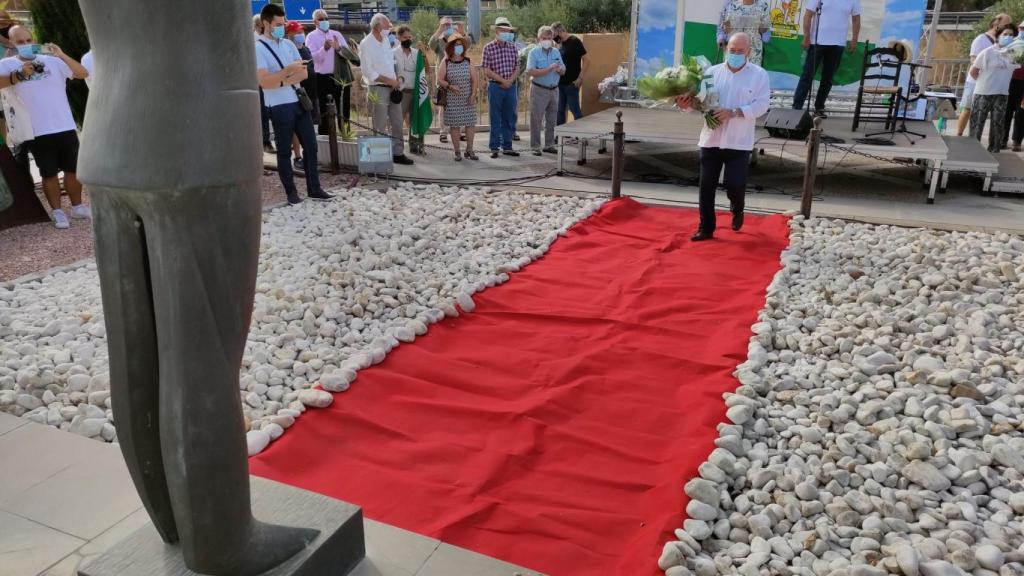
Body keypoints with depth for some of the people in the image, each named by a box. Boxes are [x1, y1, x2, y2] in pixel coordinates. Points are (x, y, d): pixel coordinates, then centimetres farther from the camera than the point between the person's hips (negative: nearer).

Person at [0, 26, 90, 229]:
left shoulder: (52, 60, 4)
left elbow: (83, 74, -5)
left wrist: (62, 55, -19)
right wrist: (19, 75, -31)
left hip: (66, 127, 2)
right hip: (37, 132, -2)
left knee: (73, 169, 10)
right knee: (49, 174, 4)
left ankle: (77, 207, 24)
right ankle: (57, 212, 13)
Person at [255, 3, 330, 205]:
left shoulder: (288, 44, 10)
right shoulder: (258, 48, -8)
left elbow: (304, 73, 3)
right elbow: (264, 82, -18)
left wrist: (281, 81, -10)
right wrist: (289, 70, -22)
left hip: (299, 101, 6)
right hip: (279, 107, -6)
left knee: (310, 146, 7)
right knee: (284, 151, 5)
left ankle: (314, 188, 16)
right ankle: (291, 192, 14)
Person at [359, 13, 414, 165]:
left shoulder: (386, 40, 11)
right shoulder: (366, 44, -11)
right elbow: (368, 72, -16)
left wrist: (397, 78, 2)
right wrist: (390, 81, -15)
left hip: (393, 88, 7)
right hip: (378, 89, -7)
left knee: (397, 122, 10)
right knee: (380, 126, -1)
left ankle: (398, 153, 18)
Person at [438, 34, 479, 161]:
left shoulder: (468, 61, 5)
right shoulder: (445, 62, 0)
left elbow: (474, 80, 4)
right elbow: (440, 80, -3)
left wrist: (473, 94, -8)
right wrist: (450, 86, -20)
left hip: (468, 99, 2)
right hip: (452, 99, -2)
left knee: (470, 124, 2)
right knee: (454, 125, 1)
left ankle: (469, 150, 15)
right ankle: (457, 152, 10)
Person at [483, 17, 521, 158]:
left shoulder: (512, 47, 7)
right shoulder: (488, 48, -4)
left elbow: (517, 68, 8)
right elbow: (487, 71, -8)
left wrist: (510, 81, -9)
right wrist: (502, 80, -13)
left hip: (511, 87, 4)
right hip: (495, 87, -4)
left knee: (510, 118, 7)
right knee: (495, 119, 1)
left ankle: (507, 147, 17)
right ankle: (494, 148, 7)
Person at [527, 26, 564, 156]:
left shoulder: (556, 52, 9)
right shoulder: (534, 52, -8)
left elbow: (563, 71, 13)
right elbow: (530, 71, -20)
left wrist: (560, 69, -11)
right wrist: (549, 69, -25)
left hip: (554, 90, 6)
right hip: (539, 90, -6)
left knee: (551, 119, 12)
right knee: (536, 120, -2)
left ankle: (549, 145, 22)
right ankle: (535, 146, 3)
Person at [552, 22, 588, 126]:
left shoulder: (574, 42, -10)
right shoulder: (560, 44, 12)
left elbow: (587, 60, -14)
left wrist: (580, 78, -17)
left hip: (571, 84, -8)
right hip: (560, 83, 8)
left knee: (575, 110, -3)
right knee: (560, 111, 11)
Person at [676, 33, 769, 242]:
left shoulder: (759, 75, -1)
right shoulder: (712, 72, 6)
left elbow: (761, 105, -9)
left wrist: (733, 112, -21)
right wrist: (686, 103, -19)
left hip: (739, 142, -2)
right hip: (711, 139, 2)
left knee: (735, 185, -4)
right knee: (706, 186, 4)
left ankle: (737, 211, 31)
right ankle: (706, 228, 17)